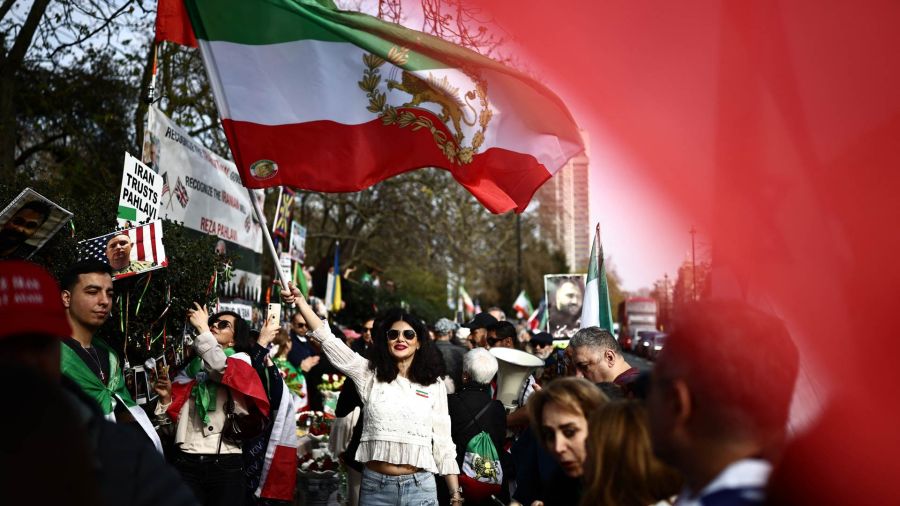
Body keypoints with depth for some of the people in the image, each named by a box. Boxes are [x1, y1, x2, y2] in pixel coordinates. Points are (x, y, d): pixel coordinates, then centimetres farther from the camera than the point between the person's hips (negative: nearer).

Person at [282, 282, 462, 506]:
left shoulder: (434, 385, 5)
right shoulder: (369, 374, 5)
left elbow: (443, 442, 6)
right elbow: (329, 341, -1)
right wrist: (300, 301, -8)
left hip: (419, 487, 0)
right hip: (375, 486, 1)